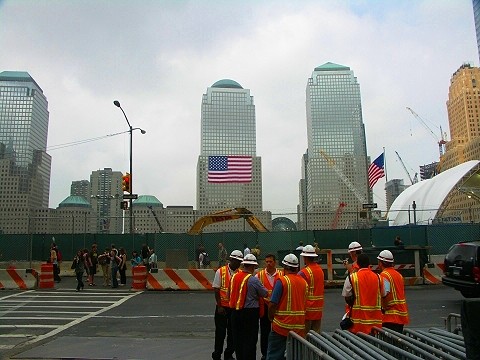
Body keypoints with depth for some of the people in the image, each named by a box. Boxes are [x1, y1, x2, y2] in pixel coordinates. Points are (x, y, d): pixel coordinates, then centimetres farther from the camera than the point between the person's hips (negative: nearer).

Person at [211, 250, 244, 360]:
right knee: (220, 332, 4)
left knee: (233, 332, 10)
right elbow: (216, 290, -6)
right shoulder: (220, 271, -5)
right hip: (222, 307, -3)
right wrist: (219, 306, -10)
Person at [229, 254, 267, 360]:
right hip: (250, 312, -5)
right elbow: (265, 293, -4)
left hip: (235, 312, 6)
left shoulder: (234, 277, 2)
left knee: (237, 339, 15)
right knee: (250, 339, 4)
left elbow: (229, 294, 11)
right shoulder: (253, 279, -15)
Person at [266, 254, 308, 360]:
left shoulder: (282, 281, -12)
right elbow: (305, 304, 12)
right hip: (299, 326, 6)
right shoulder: (304, 282, 5)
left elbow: (273, 304, -14)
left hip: (282, 325, -5)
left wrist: (271, 318, 2)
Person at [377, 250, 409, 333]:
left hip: (391, 315, -9)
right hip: (401, 314, 9)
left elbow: (386, 294, -24)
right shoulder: (398, 274, 15)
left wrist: (384, 308, -13)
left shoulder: (384, 275, -13)